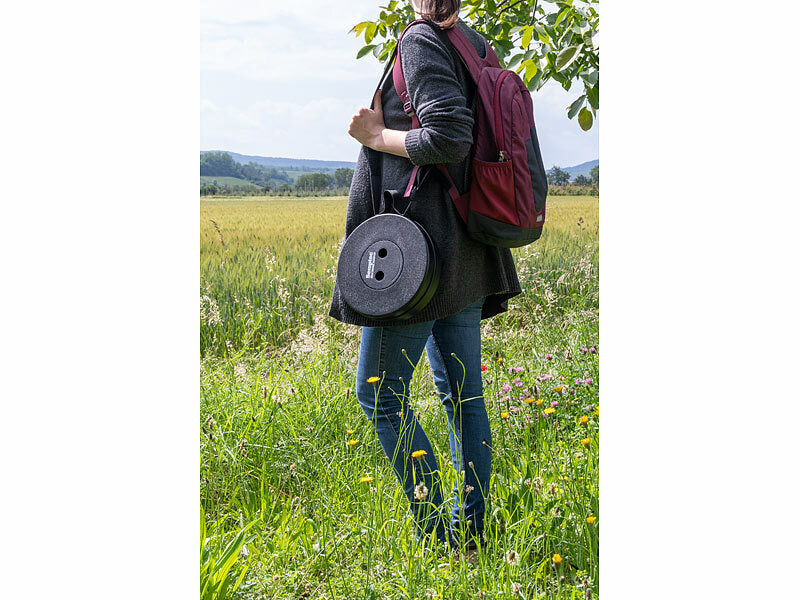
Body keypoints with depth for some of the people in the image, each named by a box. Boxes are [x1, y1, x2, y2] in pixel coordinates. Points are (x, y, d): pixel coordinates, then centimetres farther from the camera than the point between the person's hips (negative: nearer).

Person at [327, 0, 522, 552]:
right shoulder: (477, 45, 13)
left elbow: (449, 137, -23)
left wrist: (376, 137, -11)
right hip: (466, 255, 9)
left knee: (381, 394, 1)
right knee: (463, 394, 12)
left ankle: (438, 536, 2)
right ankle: (472, 532, 18)